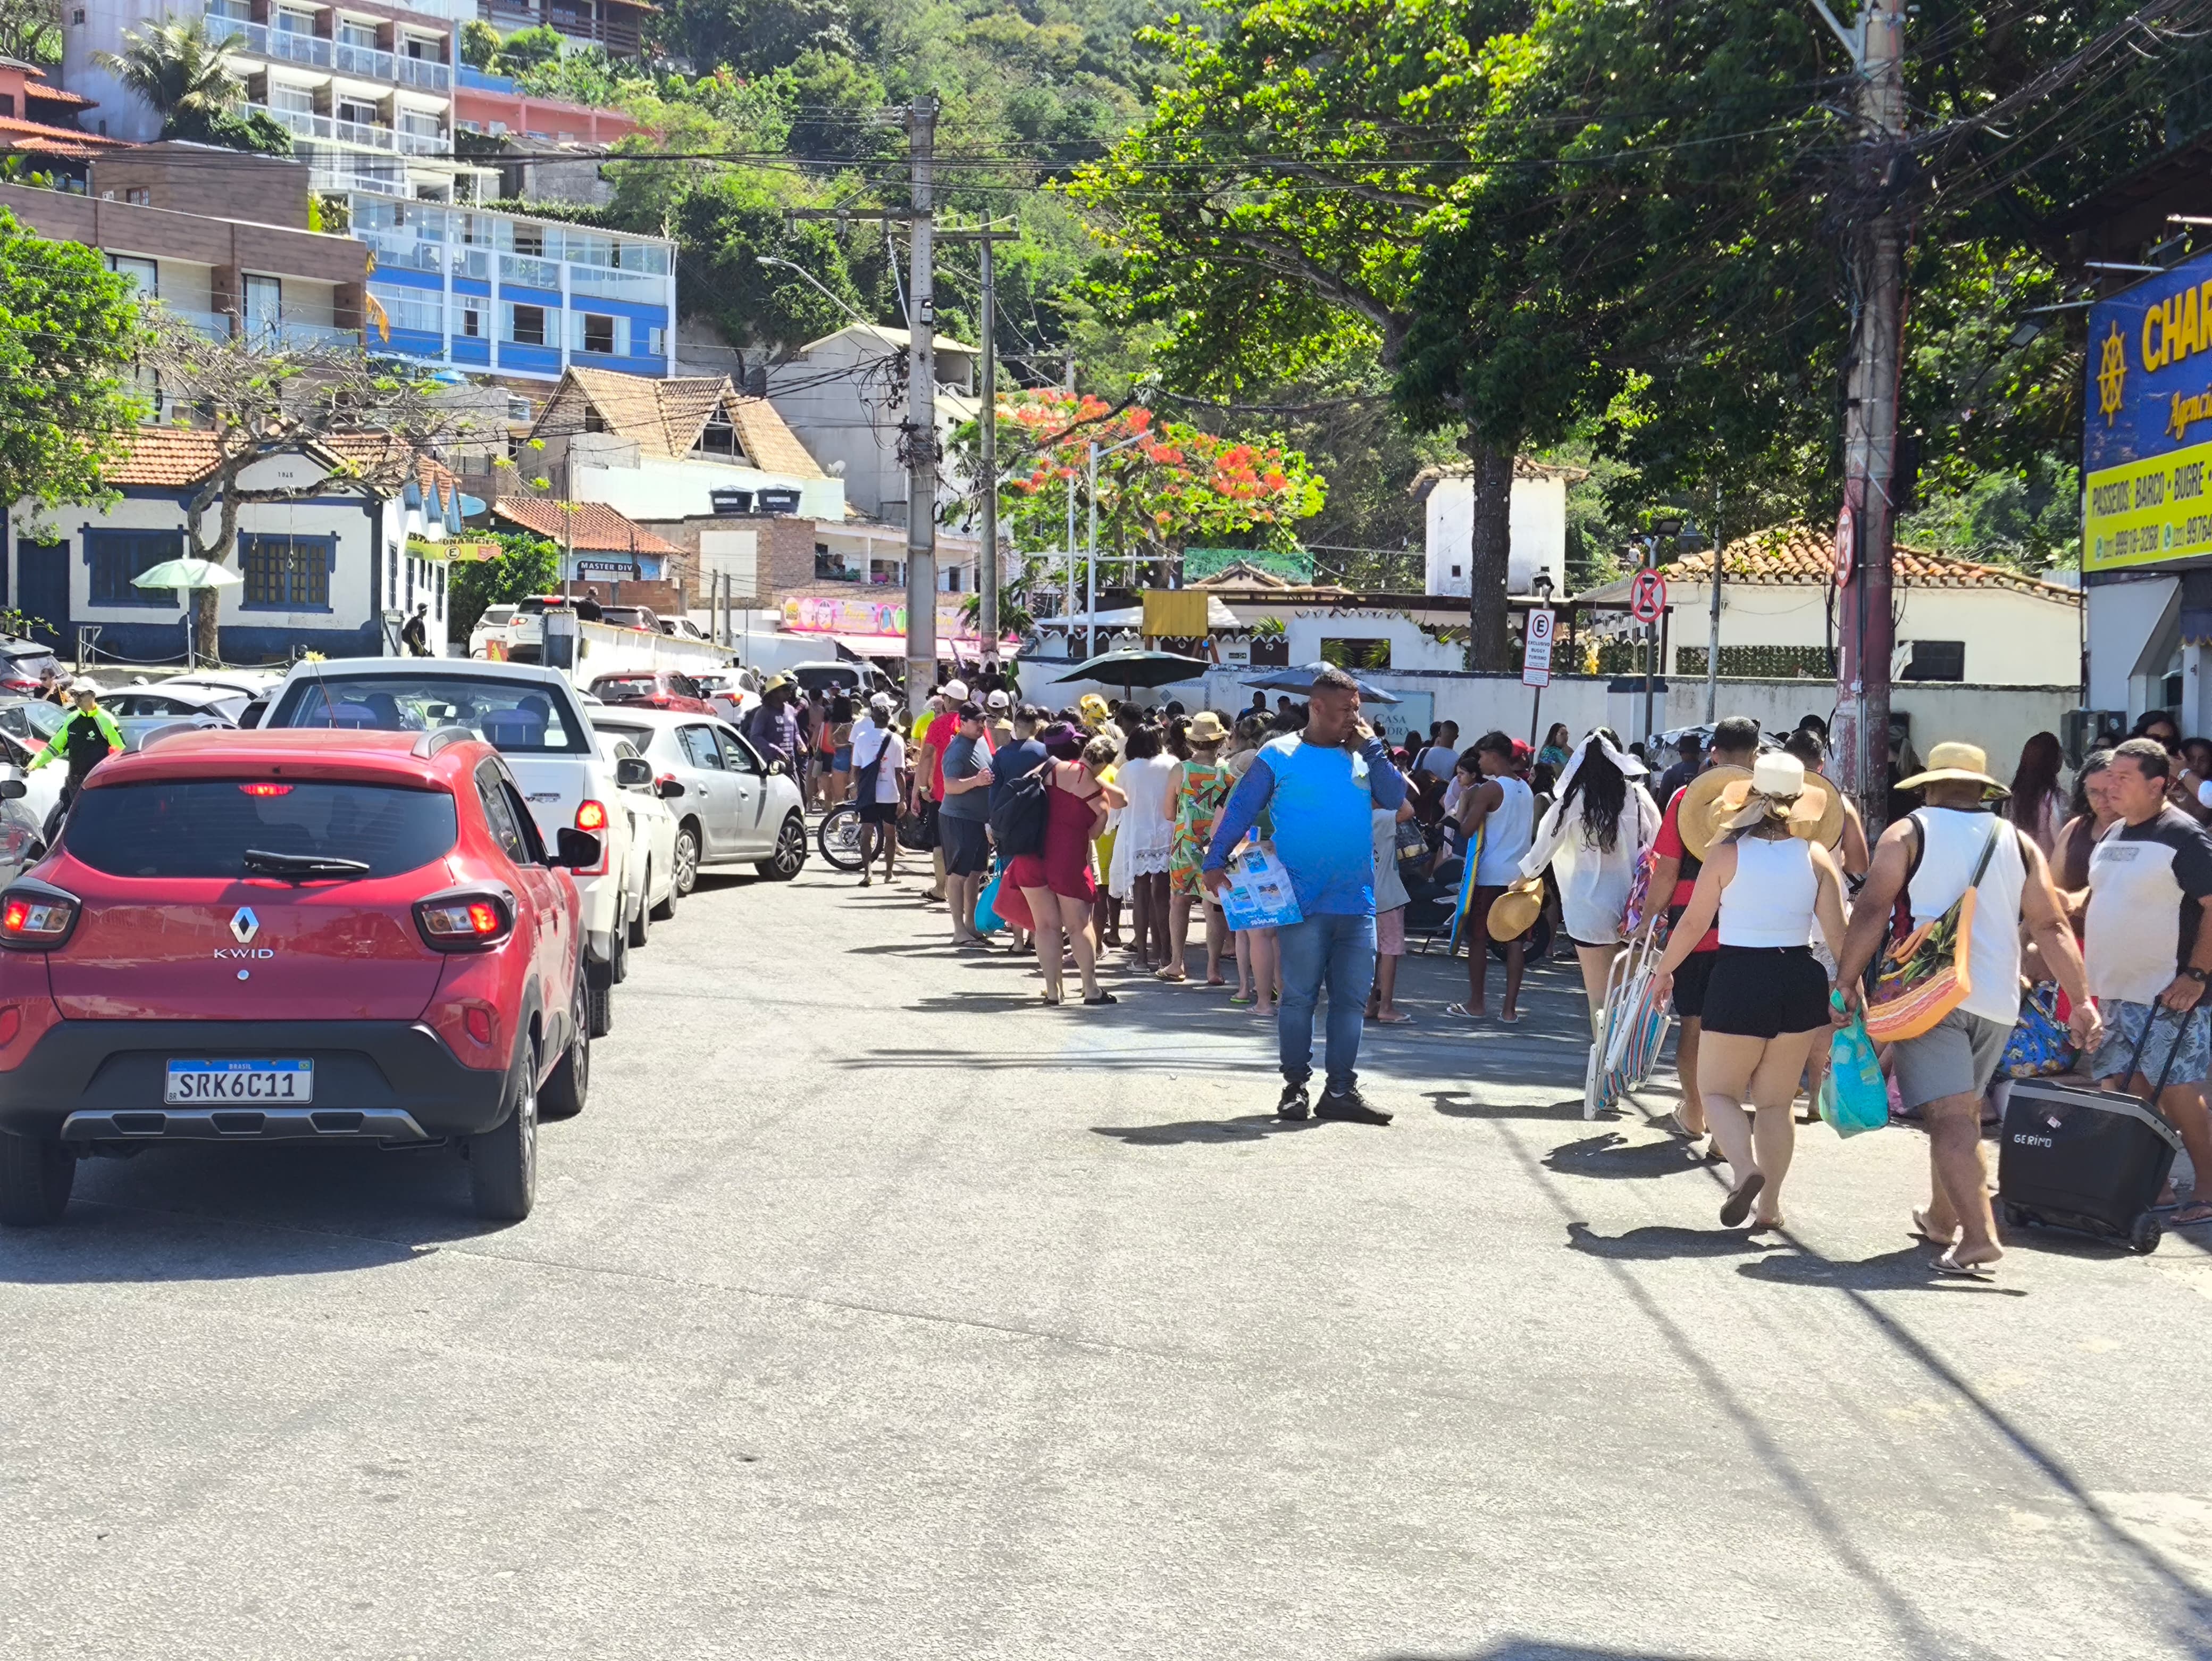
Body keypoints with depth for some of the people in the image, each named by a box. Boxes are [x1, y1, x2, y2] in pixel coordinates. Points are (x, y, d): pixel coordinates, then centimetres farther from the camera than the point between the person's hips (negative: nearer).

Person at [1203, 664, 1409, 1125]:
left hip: (1357, 902, 4)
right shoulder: (1280, 755, -1)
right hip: (1303, 902, -4)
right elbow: (1241, 809, 0)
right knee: (1299, 996, 0)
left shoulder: (1363, 756, 12)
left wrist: (1372, 748, -2)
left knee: (1352, 997, 5)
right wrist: (1216, 861, -9)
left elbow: (1395, 797, 3)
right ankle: (1295, 1086, 10)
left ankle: (1341, 1089, 12)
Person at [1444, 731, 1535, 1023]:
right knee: (1515, 940, 5)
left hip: (1490, 875, -6)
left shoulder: (1490, 789, -11)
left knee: (1478, 938, 4)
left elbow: (1466, 829, -13)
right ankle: (1510, 1008, 4)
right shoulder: (1527, 790, 12)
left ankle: (1476, 1004, 8)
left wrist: (1465, 801, -1)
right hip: (1520, 874, 6)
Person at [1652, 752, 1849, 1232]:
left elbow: (1693, 923, -3)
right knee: (1776, 1101, 15)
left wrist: (1664, 971, 11)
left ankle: (1744, 1168, -16)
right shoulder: (1816, 858, 0)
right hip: (1801, 981, 3)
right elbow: (1838, 935, -2)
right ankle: (1770, 1205, 15)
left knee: (1717, 1089, 11)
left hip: (1739, 977, -3)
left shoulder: (1727, 852, -6)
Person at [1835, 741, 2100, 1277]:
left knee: (1950, 1118, -10)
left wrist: (1846, 981, -7)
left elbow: (1871, 912, -10)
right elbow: (2051, 925, 5)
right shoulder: (2017, 842, 10)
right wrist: (2081, 1001, 4)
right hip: (1997, 1003, 5)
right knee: (1961, 1114, 21)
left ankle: (1978, 1234, -23)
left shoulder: (1907, 834, 0)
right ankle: (1941, 1219, 35)